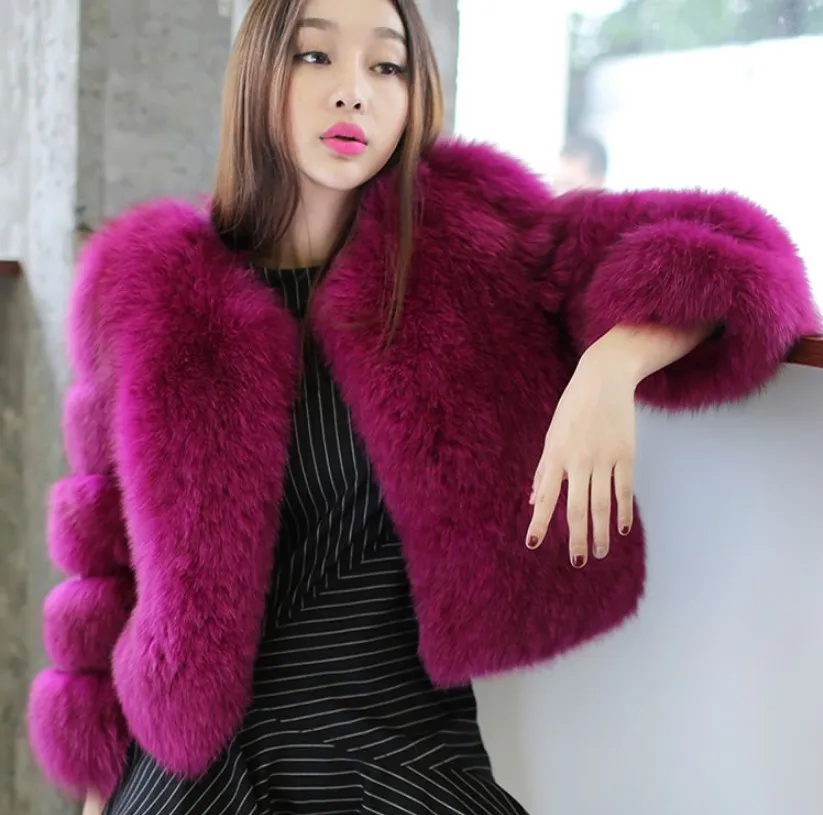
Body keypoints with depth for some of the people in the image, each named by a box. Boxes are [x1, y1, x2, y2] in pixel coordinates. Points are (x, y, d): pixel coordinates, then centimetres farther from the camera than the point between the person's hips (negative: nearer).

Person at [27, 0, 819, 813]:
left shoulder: (460, 241, -1)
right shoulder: (152, 291, 0)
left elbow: (714, 254, -5)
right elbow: (109, 546, 8)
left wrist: (610, 365, -25)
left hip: (414, 745, 0)